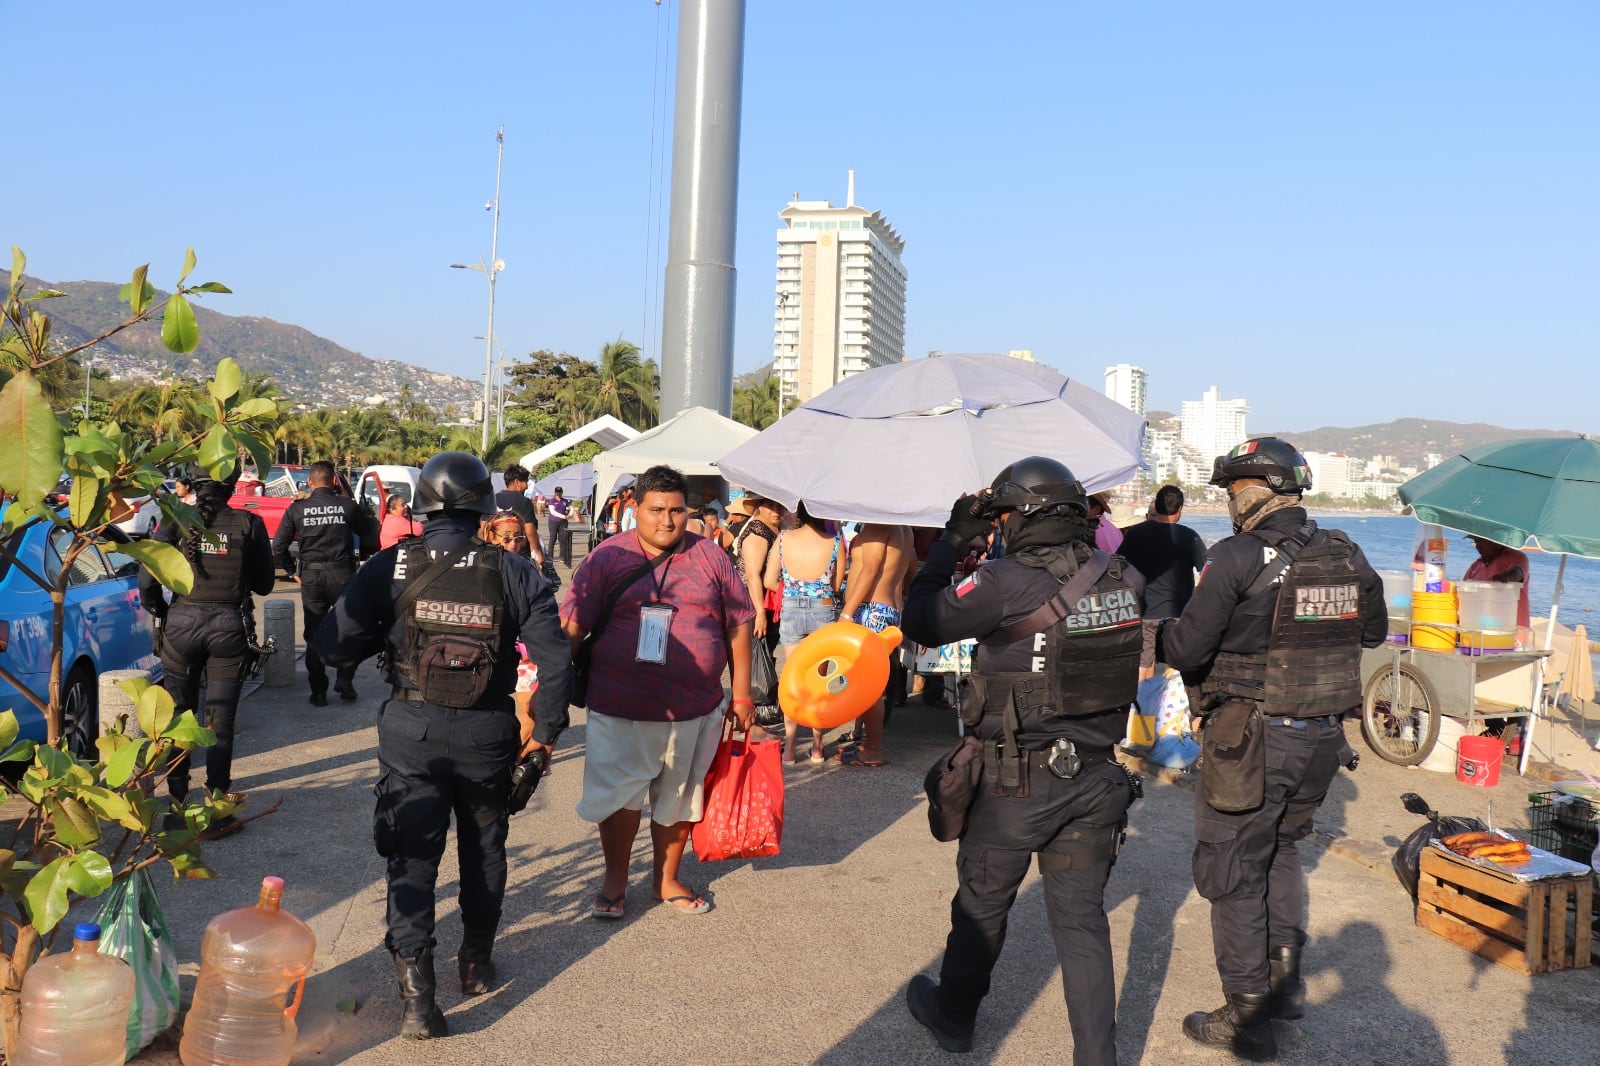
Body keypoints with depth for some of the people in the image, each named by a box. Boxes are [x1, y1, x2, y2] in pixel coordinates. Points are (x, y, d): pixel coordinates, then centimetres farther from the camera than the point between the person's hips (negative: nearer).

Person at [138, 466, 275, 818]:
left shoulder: (175, 522, -4)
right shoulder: (248, 524, -5)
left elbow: (148, 582, -8)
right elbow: (263, 584, 3)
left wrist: (162, 611, 9)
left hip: (181, 625, 1)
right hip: (229, 627, -1)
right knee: (219, 722, 8)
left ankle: (177, 804, 26)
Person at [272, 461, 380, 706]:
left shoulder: (297, 509, 1)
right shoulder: (348, 506, -3)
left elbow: (278, 547, -1)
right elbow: (372, 538, 3)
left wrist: (292, 572, 10)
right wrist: (358, 557, 19)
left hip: (311, 577, 1)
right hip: (342, 574, -1)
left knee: (314, 637, 9)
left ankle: (318, 692, 11)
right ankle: (344, 680, 3)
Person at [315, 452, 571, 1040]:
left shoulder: (390, 566, -9)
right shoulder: (516, 572, -8)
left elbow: (335, 647, -8)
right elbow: (556, 661, -10)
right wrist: (545, 730, 3)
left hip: (411, 731, -1)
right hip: (488, 733, 1)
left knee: (412, 856, 7)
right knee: (483, 846, 20)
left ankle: (416, 989, 2)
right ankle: (477, 962, 36)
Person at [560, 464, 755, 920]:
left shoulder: (711, 558, 2)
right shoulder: (607, 558, -3)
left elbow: (738, 626, 7)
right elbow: (571, 627, -3)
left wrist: (741, 694, 7)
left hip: (695, 710, 2)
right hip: (620, 710, -2)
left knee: (679, 799, 14)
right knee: (618, 797, 7)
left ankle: (667, 879, 35)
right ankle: (614, 882, 29)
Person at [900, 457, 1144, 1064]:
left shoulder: (1008, 581, -19)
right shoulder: (1122, 579, -3)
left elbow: (920, 622, -10)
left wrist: (953, 542, -1)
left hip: (1018, 780, -4)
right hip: (1096, 778, 4)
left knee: (981, 904, 17)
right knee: (1082, 918, 13)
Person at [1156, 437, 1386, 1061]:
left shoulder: (1239, 558, -18)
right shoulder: (1349, 558, 2)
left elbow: (1186, 649, -17)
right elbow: (1373, 633, 19)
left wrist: (1150, 631, 2)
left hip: (1252, 740, -7)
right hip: (1324, 739, 7)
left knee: (1234, 871, 7)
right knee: (1282, 852, 27)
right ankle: (1286, 980, 34)